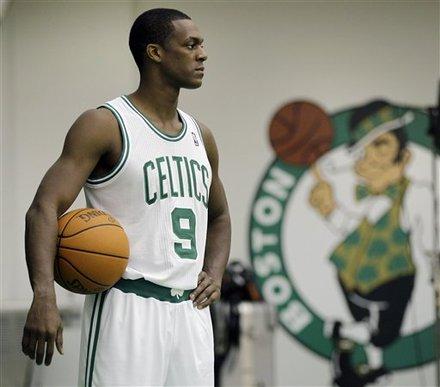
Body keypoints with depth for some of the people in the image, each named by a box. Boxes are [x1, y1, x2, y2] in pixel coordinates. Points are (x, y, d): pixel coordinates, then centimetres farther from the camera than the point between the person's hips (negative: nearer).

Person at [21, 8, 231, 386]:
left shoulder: (200, 136, 16)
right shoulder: (105, 125, -6)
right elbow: (45, 208, -15)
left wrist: (214, 273, 9)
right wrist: (44, 295, -31)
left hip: (191, 312, 7)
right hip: (127, 308, -7)